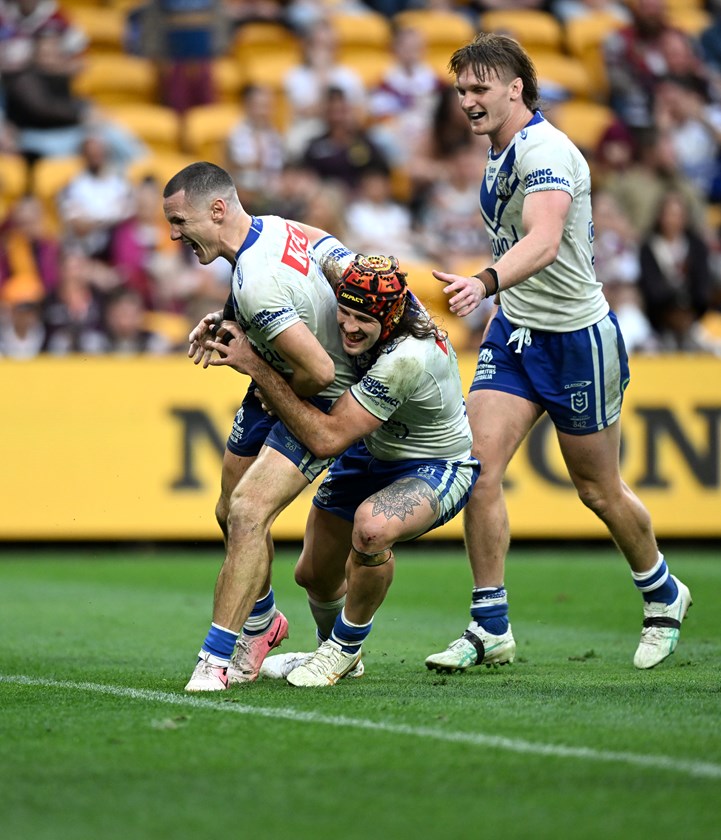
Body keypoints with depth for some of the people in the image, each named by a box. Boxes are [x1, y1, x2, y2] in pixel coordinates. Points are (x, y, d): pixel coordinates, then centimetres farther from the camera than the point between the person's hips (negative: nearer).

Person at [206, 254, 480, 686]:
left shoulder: (406, 358, -38)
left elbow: (327, 438, -35)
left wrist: (257, 367, -36)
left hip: (438, 468, -8)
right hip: (373, 452, 8)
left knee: (371, 526, -38)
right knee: (314, 577, 10)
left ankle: (345, 645, -12)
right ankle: (341, 657, 43)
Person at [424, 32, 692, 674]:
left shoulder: (547, 151, -22)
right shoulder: (502, 155, 7)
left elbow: (544, 243, -40)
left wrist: (485, 283, -56)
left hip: (578, 338, -7)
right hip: (514, 332, 7)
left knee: (599, 490, 7)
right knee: (479, 468, -9)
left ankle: (663, 596, 34)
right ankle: (491, 629, -4)